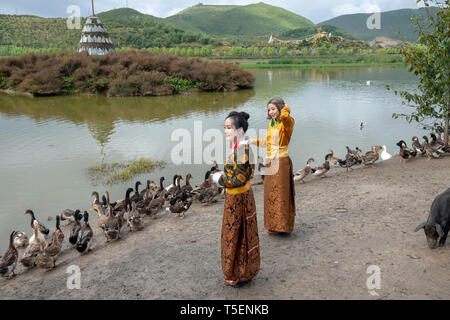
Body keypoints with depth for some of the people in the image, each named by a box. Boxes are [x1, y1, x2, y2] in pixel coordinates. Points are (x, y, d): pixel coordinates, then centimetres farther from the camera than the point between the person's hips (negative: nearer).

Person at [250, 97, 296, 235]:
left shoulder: (287, 123, -11)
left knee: (281, 193, 1)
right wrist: (255, 141, 21)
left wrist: (286, 107, -16)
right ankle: (273, 224, 26)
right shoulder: (271, 123, 12)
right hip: (270, 162, 8)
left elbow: (285, 116, -36)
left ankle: (281, 225, 14)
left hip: (281, 162, -8)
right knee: (270, 193, 14)